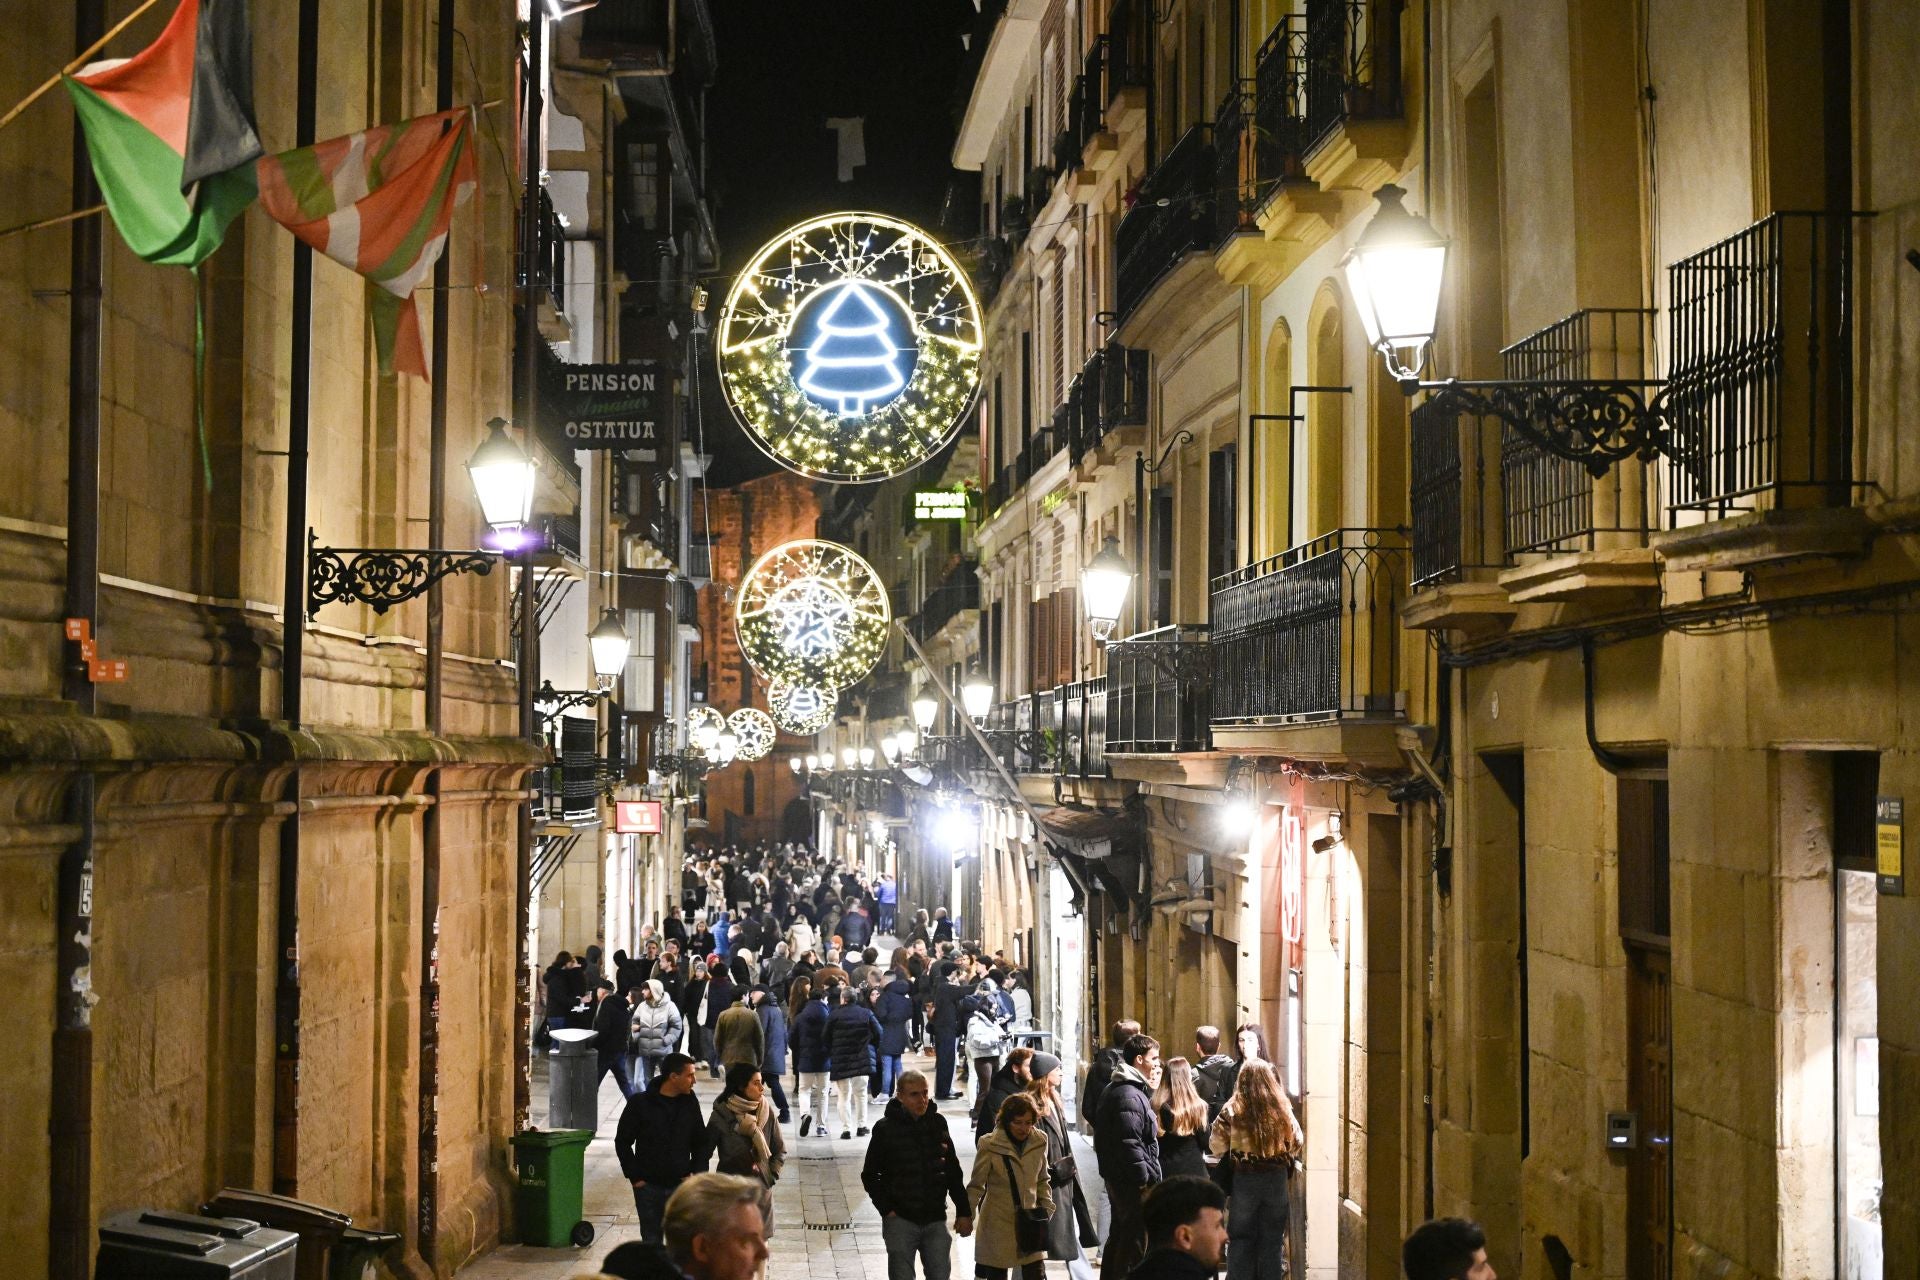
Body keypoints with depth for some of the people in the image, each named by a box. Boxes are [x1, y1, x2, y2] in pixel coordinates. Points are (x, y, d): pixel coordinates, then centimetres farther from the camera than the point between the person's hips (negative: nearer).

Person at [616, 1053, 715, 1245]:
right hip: (648, 1186, -1)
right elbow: (622, 1141, 0)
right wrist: (634, 1177, -5)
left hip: (680, 1186, 1)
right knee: (652, 1241, 8)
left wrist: (695, 1172, -2)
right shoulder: (640, 1103, -7)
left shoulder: (690, 1103, 1)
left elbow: (702, 1142, 10)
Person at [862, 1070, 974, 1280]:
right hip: (901, 1221, -3)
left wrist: (964, 1211, 10)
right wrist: (886, 1209, -7)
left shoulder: (938, 1123, 4)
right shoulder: (886, 1128, -6)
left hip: (935, 1219, 3)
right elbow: (870, 1175, 1)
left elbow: (953, 1171, 11)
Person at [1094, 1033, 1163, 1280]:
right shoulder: (1130, 1097, -20)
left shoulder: (1113, 1090, 14)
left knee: (1118, 1238, 19)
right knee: (1135, 1242, -5)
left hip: (1116, 1178, 11)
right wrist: (1146, 1179, -20)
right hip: (1133, 1183, -11)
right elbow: (1130, 1144, -24)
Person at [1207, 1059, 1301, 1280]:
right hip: (1277, 1179, 2)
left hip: (1244, 1178, -1)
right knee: (1273, 1237, 10)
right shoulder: (1283, 1109, -4)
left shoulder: (1232, 1109, -10)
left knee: (1241, 1237, 9)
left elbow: (1218, 1147, -7)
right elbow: (1296, 1144, 5)